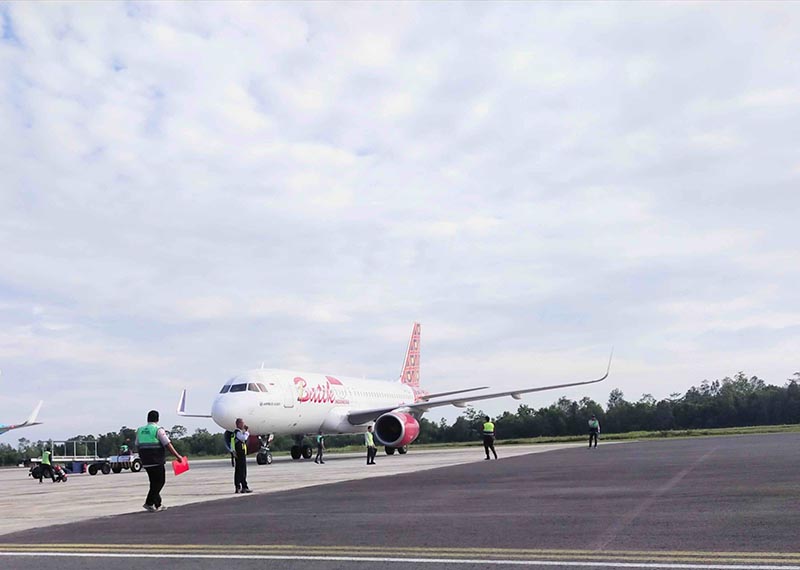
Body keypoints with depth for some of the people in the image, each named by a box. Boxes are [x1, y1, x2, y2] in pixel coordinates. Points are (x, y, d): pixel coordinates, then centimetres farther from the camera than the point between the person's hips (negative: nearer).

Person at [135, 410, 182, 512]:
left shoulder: (140, 430, 11)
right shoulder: (158, 429, -9)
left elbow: (137, 446, 17)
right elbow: (168, 444, -12)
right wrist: (177, 456, -6)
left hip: (145, 462, 7)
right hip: (157, 462, -7)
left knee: (154, 482, 15)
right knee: (160, 482, 1)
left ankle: (157, 505, 18)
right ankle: (149, 503, -6)